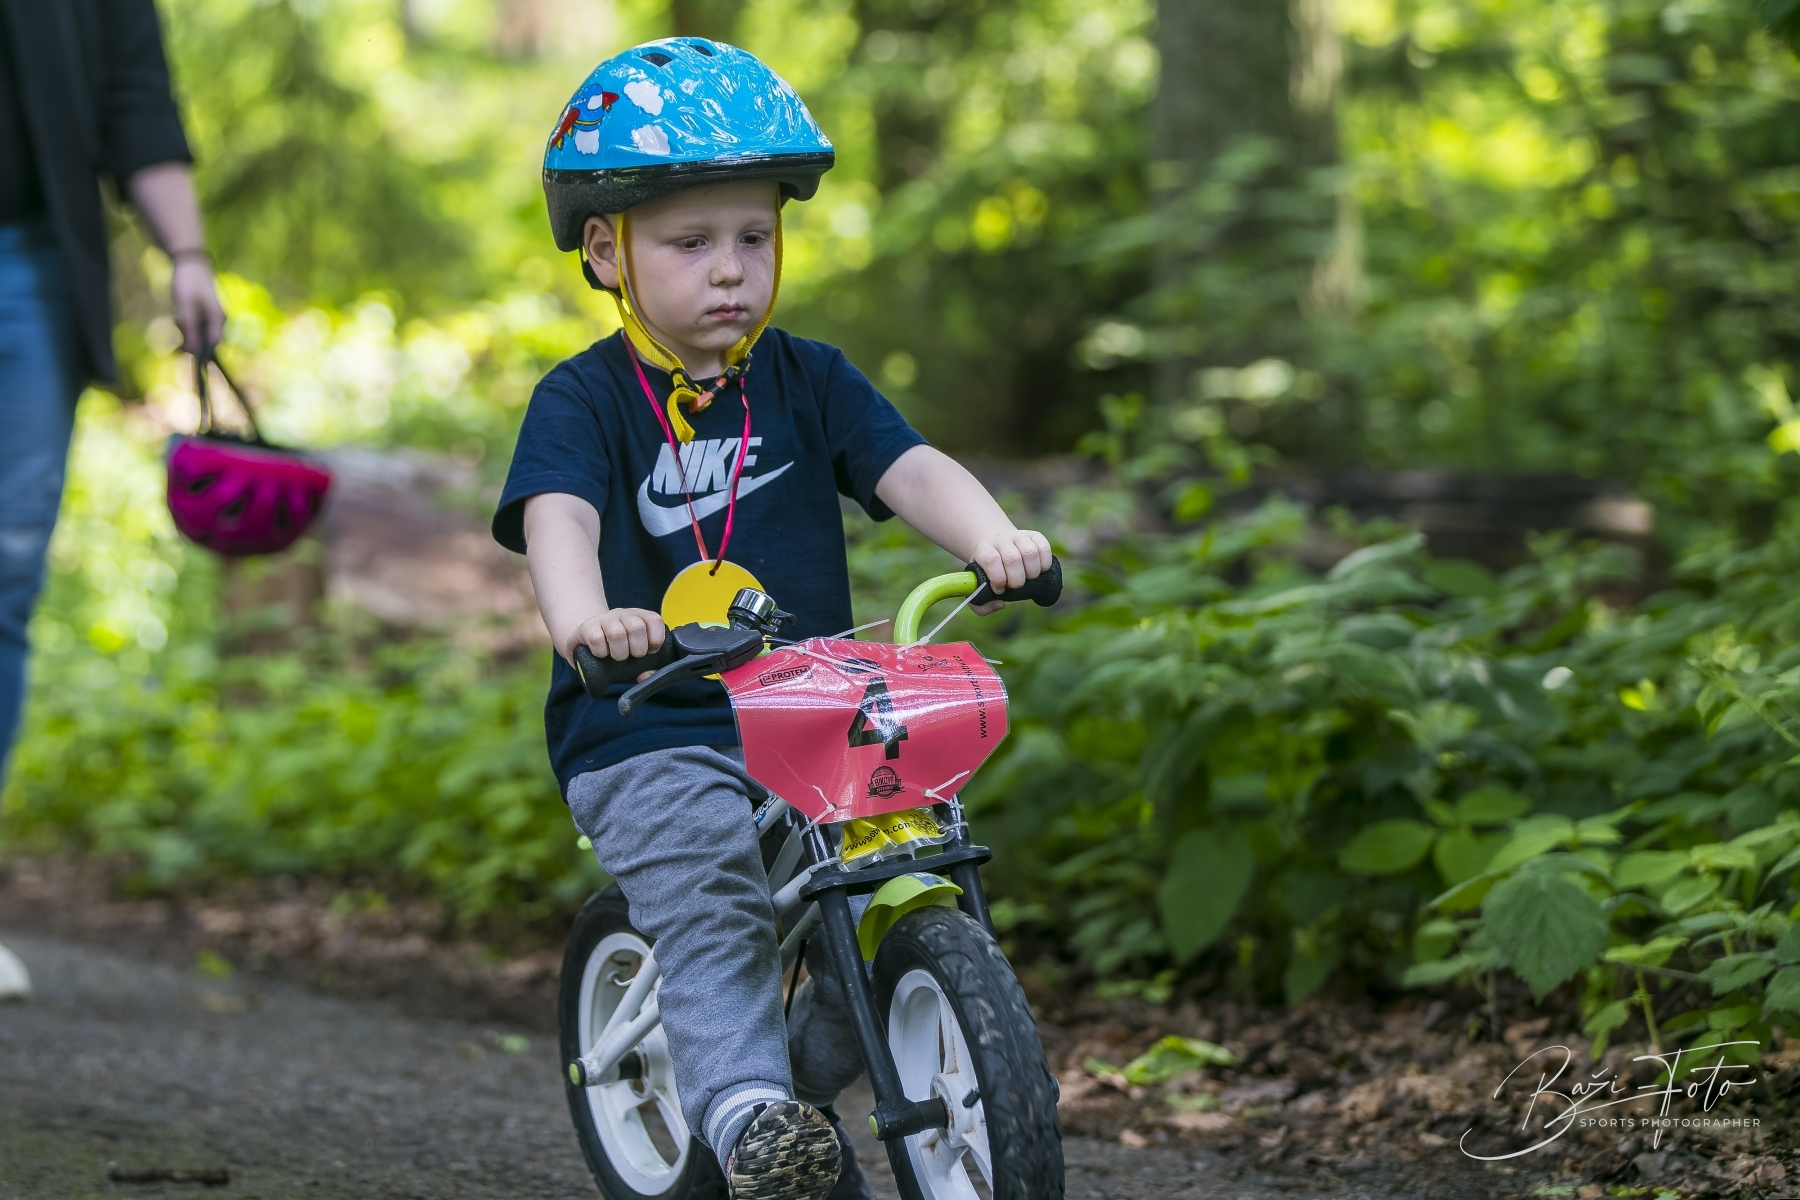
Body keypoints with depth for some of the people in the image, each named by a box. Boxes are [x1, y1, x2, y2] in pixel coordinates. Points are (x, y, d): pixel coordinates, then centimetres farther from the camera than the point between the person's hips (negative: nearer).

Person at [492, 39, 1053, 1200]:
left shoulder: (809, 380, 9)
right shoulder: (585, 400, -2)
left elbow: (911, 467, -5)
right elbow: (558, 513, -21)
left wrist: (994, 537, -27)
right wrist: (583, 615, -44)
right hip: (646, 737, -3)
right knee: (713, 904, -26)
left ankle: (808, 1080, 9)